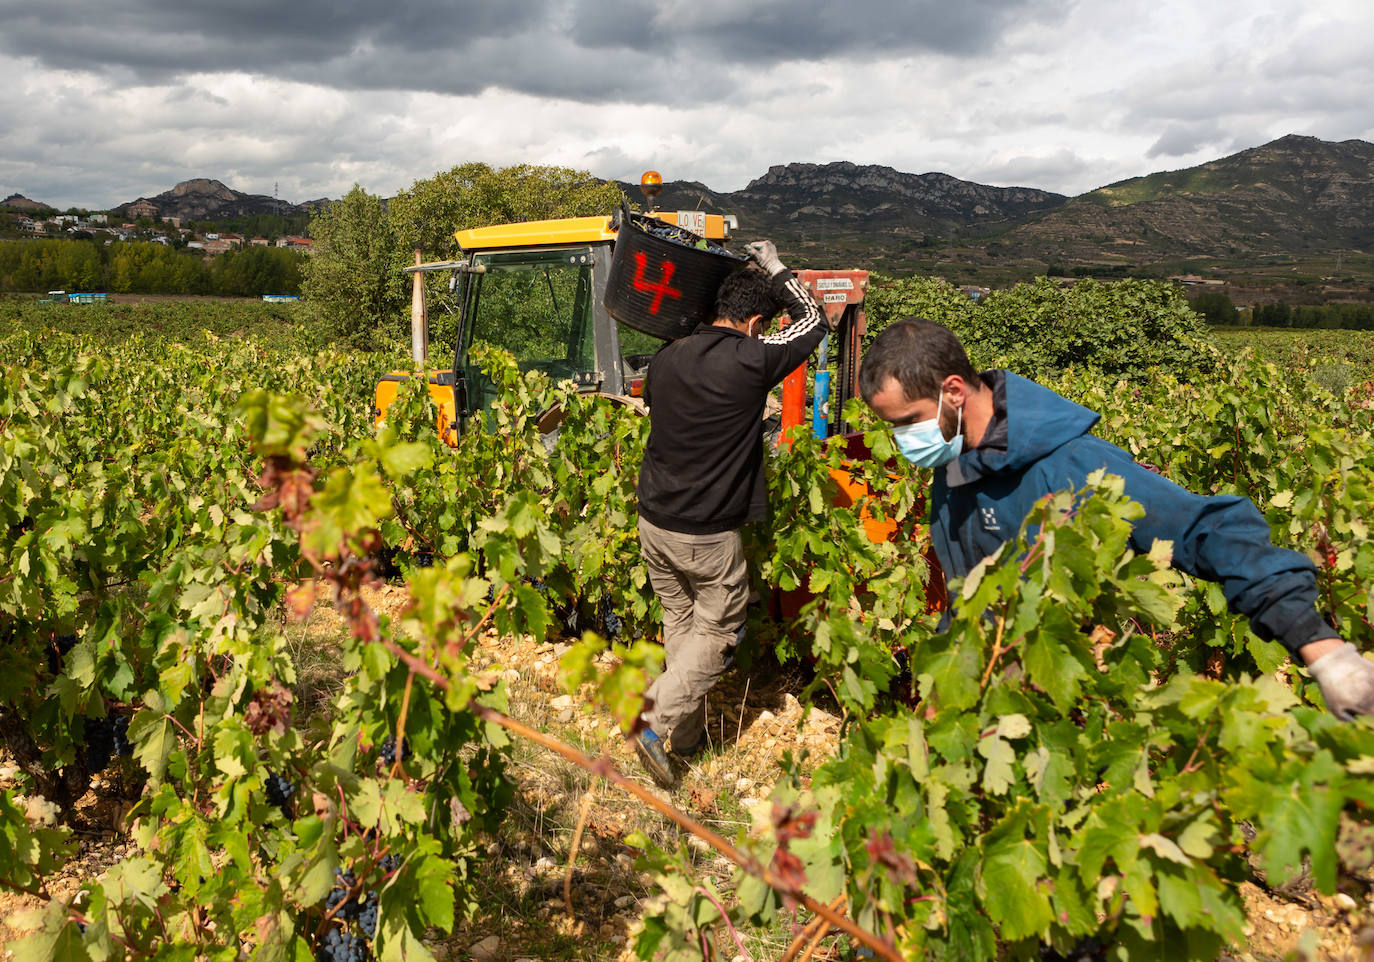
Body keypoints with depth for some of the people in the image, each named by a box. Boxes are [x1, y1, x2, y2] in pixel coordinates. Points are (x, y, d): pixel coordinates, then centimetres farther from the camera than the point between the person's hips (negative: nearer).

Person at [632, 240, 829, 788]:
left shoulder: (665, 360, 3)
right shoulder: (750, 362, -16)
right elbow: (813, 321, 0)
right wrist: (774, 267, 13)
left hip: (653, 522, 7)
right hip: (708, 536, -6)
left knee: (679, 623, 20)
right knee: (716, 634, 10)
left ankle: (687, 735, 30)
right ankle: (653, 722, -1)